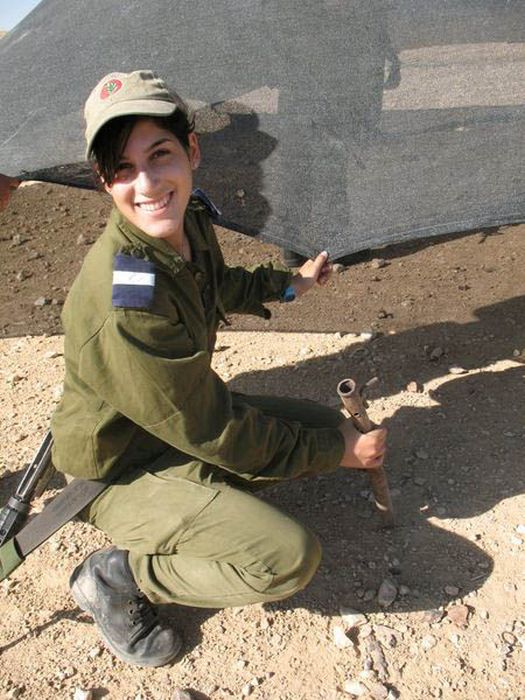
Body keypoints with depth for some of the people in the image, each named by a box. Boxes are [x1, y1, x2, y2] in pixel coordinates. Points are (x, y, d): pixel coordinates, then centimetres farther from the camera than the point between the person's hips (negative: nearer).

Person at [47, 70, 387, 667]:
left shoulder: (191, 220, -11)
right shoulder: (125, 308, -36)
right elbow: (216, 433, -26)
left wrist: (288, 283, 22)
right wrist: (338, 453, -16)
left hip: (184, 415, 8)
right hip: (120, 470, -8)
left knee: (326, 425, 7)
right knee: (290, 557, -20)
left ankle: (199, 492, 9)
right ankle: (118, 577, -2)